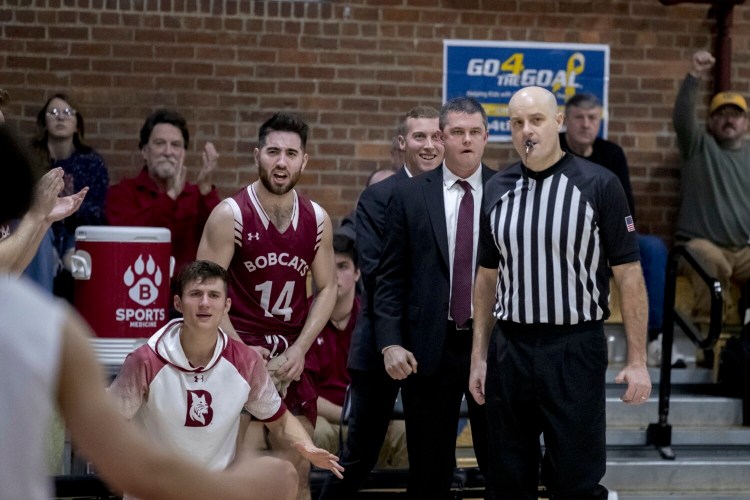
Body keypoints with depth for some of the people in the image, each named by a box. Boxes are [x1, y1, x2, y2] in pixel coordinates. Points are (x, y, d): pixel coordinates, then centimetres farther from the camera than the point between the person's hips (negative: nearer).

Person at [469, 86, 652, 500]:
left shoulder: (598, 185, -6)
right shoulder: (497, 190, 7)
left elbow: (628, 274, -6)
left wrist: (637, 360, -10)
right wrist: (479, 356, 10)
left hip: (576, 351, -4)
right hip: (509, 351, 4)